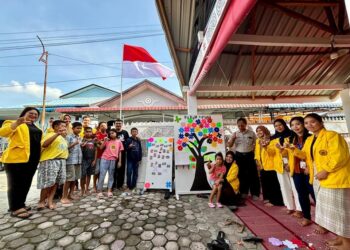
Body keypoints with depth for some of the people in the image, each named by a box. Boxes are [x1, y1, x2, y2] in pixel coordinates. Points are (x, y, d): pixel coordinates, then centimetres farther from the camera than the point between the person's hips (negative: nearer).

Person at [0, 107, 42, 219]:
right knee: (16, 183, 1)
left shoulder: (35, 127, 21)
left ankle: (20, 204, 25)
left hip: (32, 159, 7)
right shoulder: (15, 124, 0)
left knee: (26, 183, 13)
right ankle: (15, 208, 9)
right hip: (16, 158, -7)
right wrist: (17, 123, -32)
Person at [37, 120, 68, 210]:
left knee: (55, 182, 8)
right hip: (50, 160, -8)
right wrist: (57, 134, -27)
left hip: (61, 161, 8)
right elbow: (44, 144, -24)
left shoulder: (62, 137, 20)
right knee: (48, 182, -3)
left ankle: (50, 201, 16)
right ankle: (41, 201, 16)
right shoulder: (50, 135, -5)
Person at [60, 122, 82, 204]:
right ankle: (64, 197, 8)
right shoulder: (69, 137, -6)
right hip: (70, 160, -7)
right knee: (69, 178, -3)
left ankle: (70, 194, 25)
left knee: (75, 178, 12)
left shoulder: (80, 138, 14)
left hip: (78, 160, 7)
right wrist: (74, 144, -24)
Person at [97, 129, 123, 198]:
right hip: (105, 159, -1)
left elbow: (119, 152, 7)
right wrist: (105, 141, -9)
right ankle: (99, 191, 11)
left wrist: (119, 161, 4)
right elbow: (101, 148, -1)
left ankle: (109, 191, 17)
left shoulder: (119, 142, 5)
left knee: (111, 175, 9)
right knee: (102, 175, 1)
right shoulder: (107, 141, 5)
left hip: (113, 160, 1)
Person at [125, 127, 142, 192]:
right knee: (129, 173, 0)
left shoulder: (138, 140, 8)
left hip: (136, 159, 3)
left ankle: (133, 186, 20)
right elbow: (125, 148, -5)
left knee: (135, 173, 9)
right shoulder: (128, 140, -2)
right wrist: (129, 147, -26)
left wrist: (140, 158, 8)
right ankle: (129, 186, 14)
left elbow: (140, 150, 11)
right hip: (130, 159, -3)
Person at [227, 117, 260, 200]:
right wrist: (233, 138, -18)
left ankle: (255, 194, 20)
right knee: (241, 175, 11)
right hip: (239, 156, 1)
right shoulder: (235, 134, 1)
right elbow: (229, 145, -2)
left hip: (249, 155, -1)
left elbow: (256, 144, 7)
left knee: (253, 175, 5)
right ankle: (243, 192, 27)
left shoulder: (252, 133, -1)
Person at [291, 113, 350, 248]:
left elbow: (339, 156, -19)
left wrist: (326, 171, -20)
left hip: (334, 178, -8)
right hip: (319, 178, 8)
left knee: (338, 208, 1)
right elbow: (305, 155, 11)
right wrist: (294, 149, -6)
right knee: (329, 208, 17)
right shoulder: (309, 140, 11)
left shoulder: (331, 135, -12)